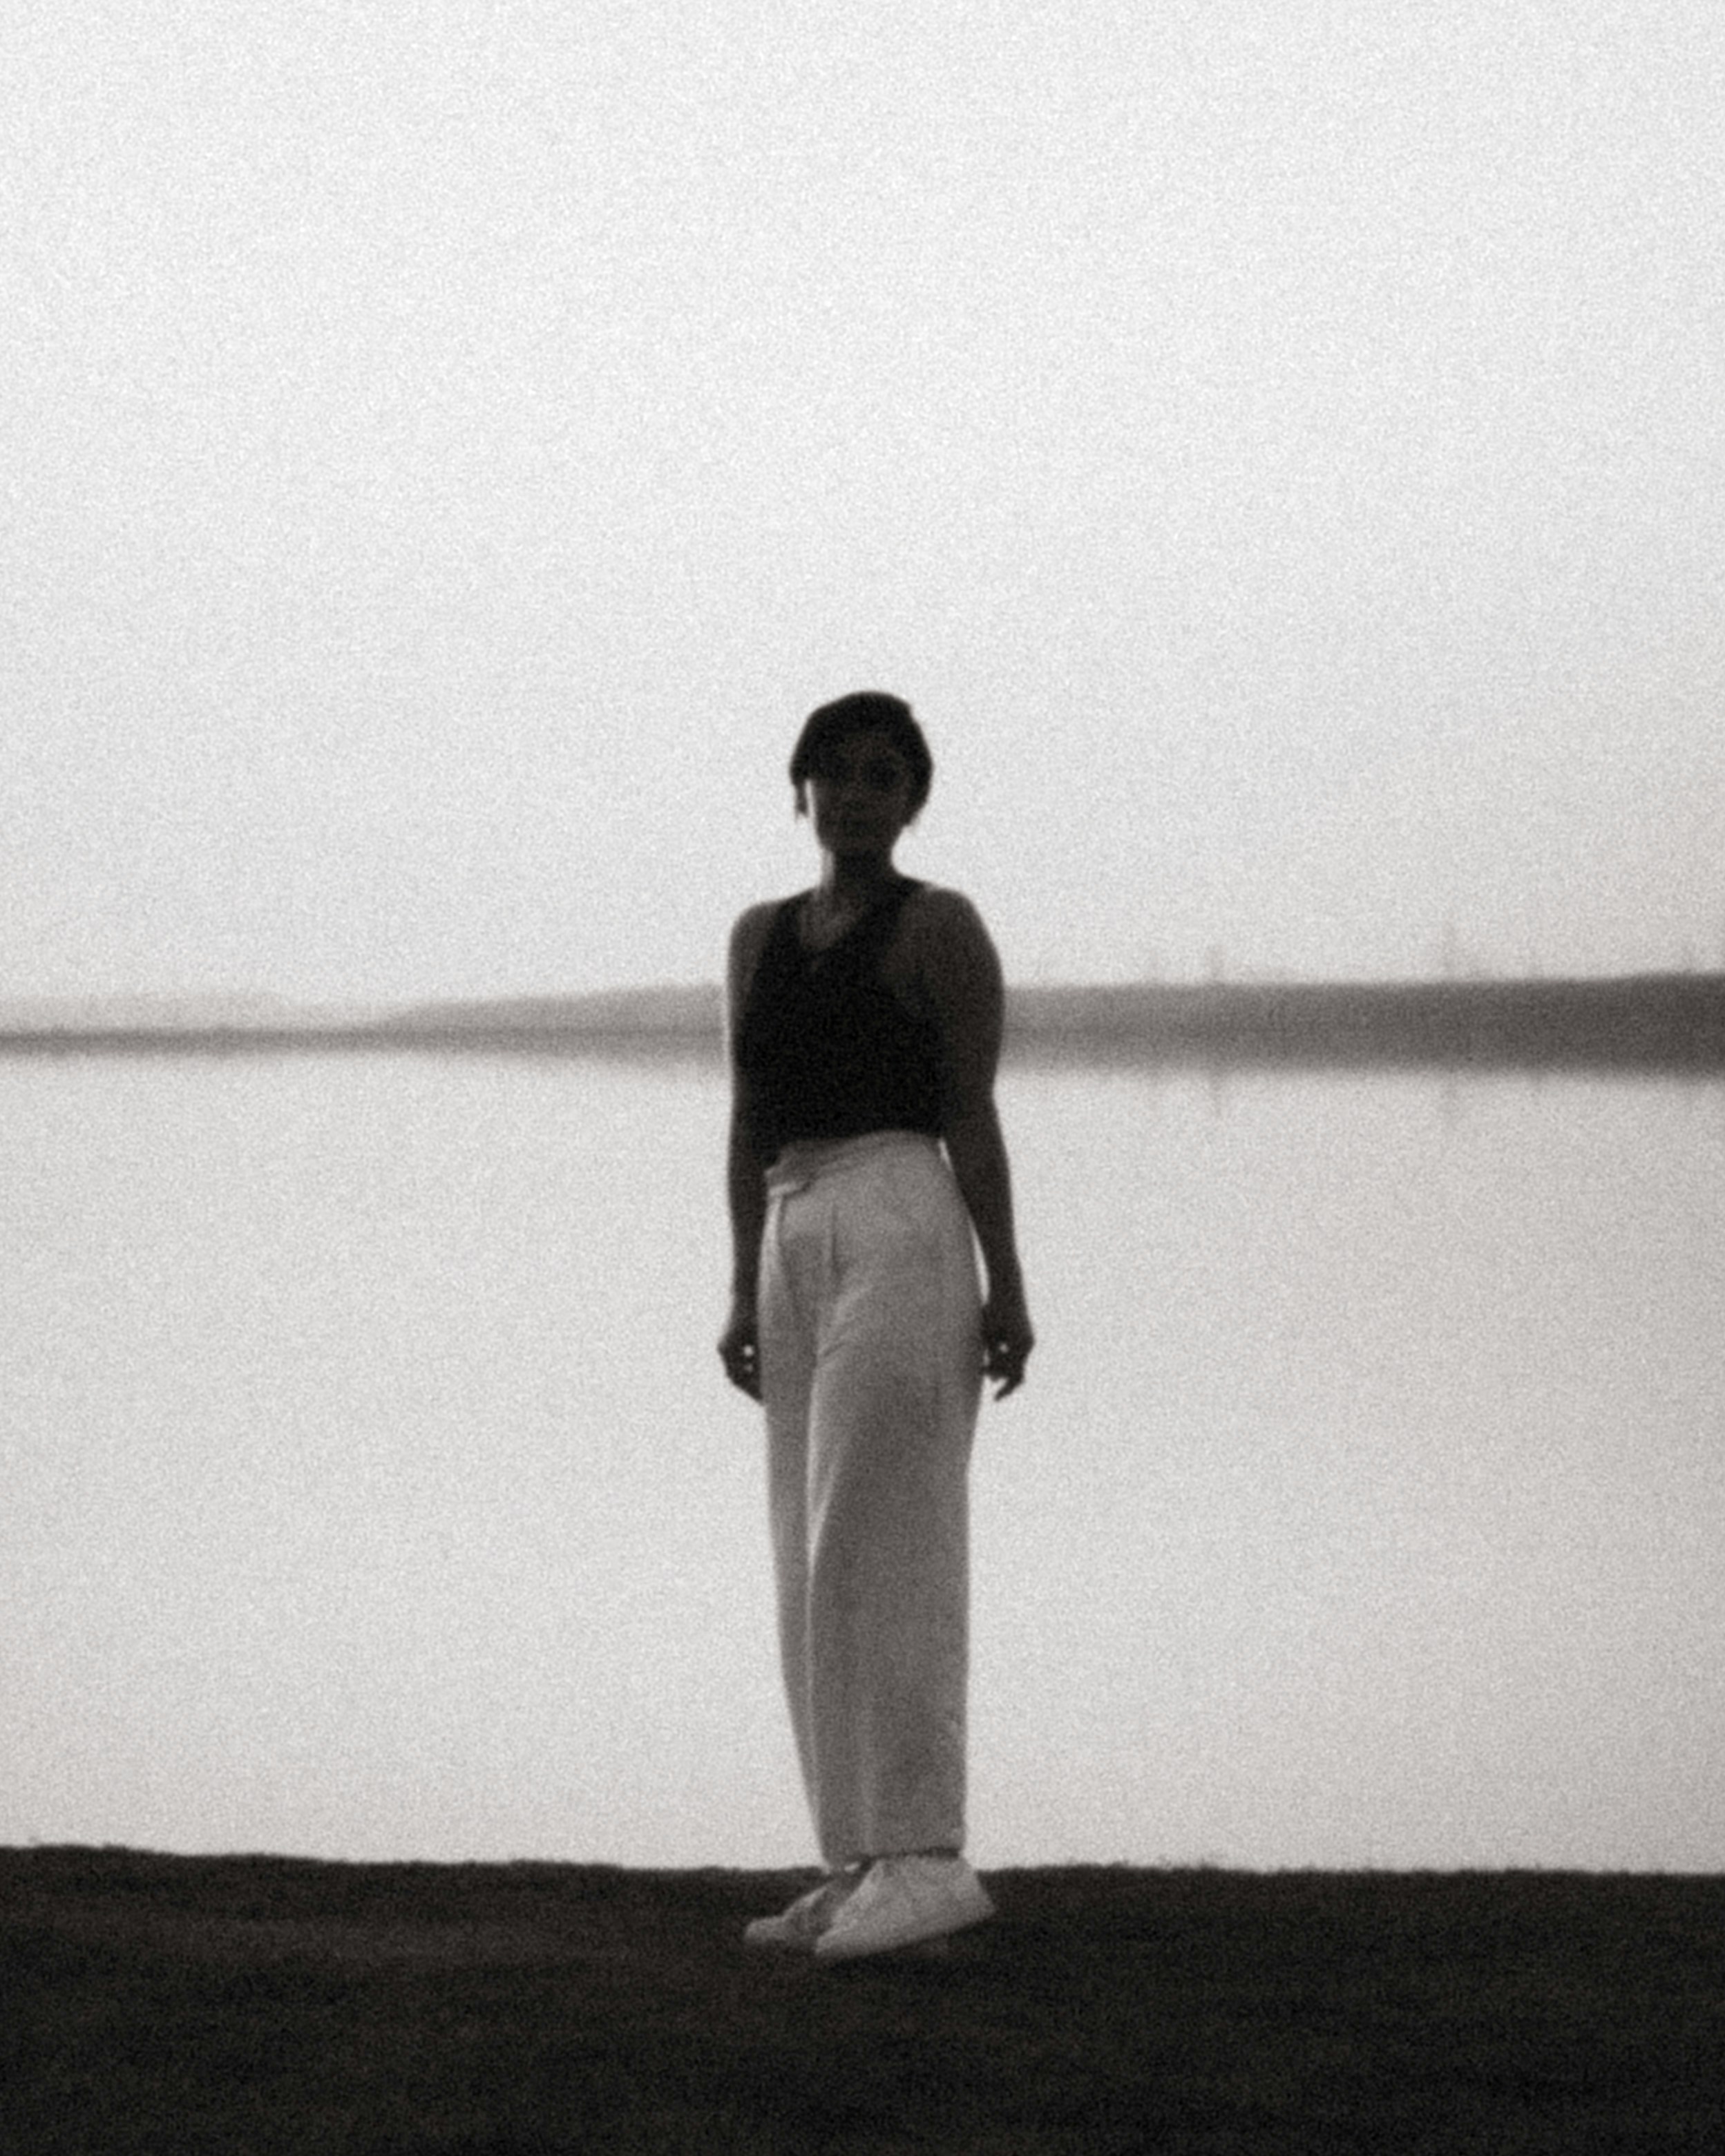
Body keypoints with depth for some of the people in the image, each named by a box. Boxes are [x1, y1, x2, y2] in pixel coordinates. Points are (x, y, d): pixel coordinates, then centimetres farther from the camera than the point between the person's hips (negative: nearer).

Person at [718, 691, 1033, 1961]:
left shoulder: (944, 927, 0)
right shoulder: (762, 938, 19)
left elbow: (976, 1115, -5)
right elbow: (750, 1127, 18)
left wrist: (1008, 1287, -10)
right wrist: (746, 1298, 13)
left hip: (903, 1237, -8)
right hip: (801, 1257, 8)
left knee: (879, 1557, -13)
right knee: (831, 1573, 6)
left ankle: (929, 1857, -12)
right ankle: (872, 1868, 9)